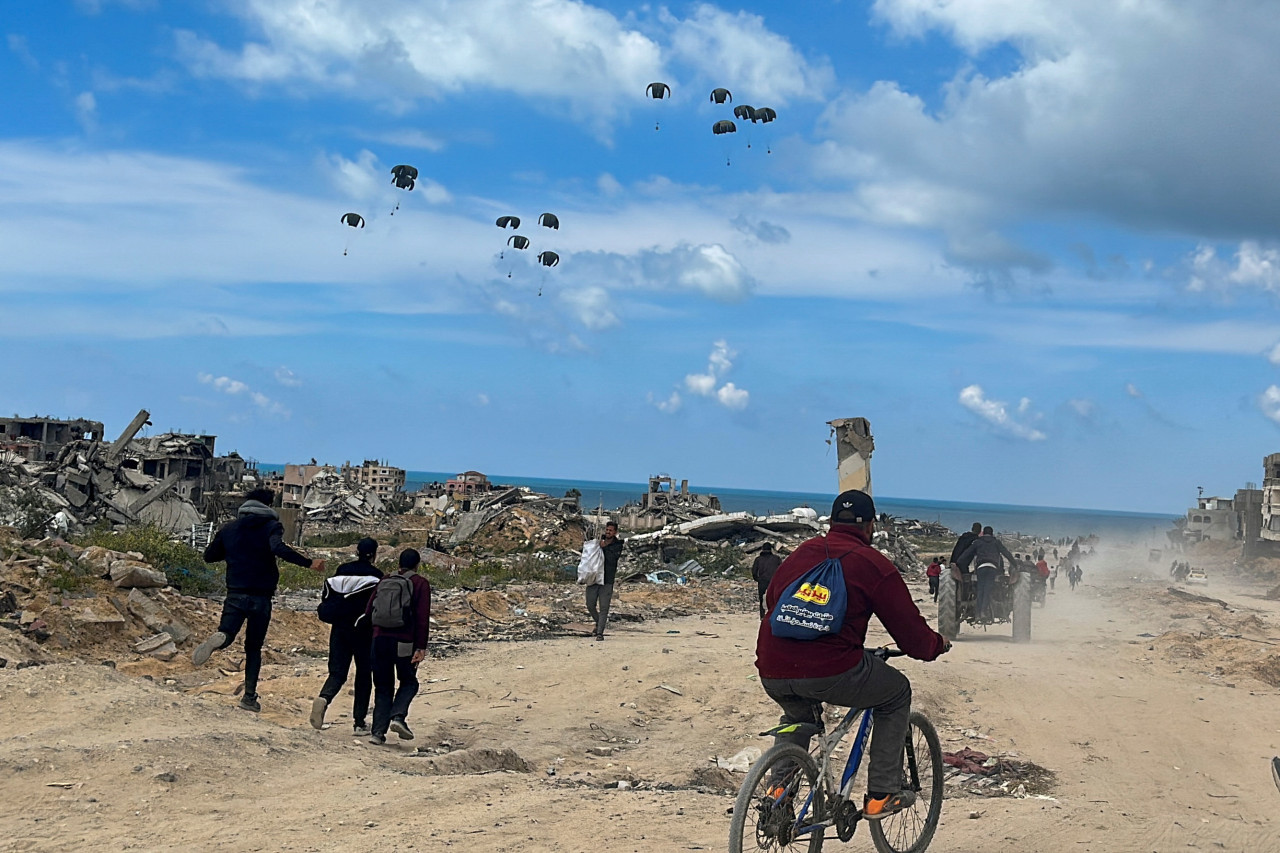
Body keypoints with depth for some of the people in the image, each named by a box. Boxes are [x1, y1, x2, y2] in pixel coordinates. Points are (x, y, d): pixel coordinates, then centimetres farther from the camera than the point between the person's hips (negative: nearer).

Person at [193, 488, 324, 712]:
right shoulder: (271, 526, -3)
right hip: (261, 597, -1)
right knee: (254, 647, 12)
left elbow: (209, 556, 14)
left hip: (235, 594, 1)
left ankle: (217, 639, -37)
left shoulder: (229, 528, 10)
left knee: (226, 636, 0)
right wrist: (308, 563, -23)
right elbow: (278, 548, -24)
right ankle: (250, 696, 8)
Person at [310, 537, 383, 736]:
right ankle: (360, 722, 10)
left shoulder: (342, 570, 6)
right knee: (364, 675, 9)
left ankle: (324, 698, -27)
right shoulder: (376, 575, -5)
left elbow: (330, 597, 10)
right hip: (365, 630, -3)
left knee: (337, 672, 5)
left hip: (340, 628, 3)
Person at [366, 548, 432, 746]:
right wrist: (421, 647, -7)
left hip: (380, 639, 4)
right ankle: (398, 716, -11)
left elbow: (369, 612, 12)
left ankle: (378, 731, 1)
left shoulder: (384, 582, 15)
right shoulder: (420, 583, 2)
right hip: (404, 642, -3)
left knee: (383, 687, 12)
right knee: (409, 682, 14)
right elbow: (423, 618, -6)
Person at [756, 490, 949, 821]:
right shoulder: (873, 564, 3)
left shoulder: (801, 553, 18)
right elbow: (911, 634, 6)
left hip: (772, 674, 6)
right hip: (830, 672, -5)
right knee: (897, 694, 21)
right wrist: (938, 643, 27)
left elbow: (771, 599, 32)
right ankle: (882, 795, 18)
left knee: (798, 714, 39)